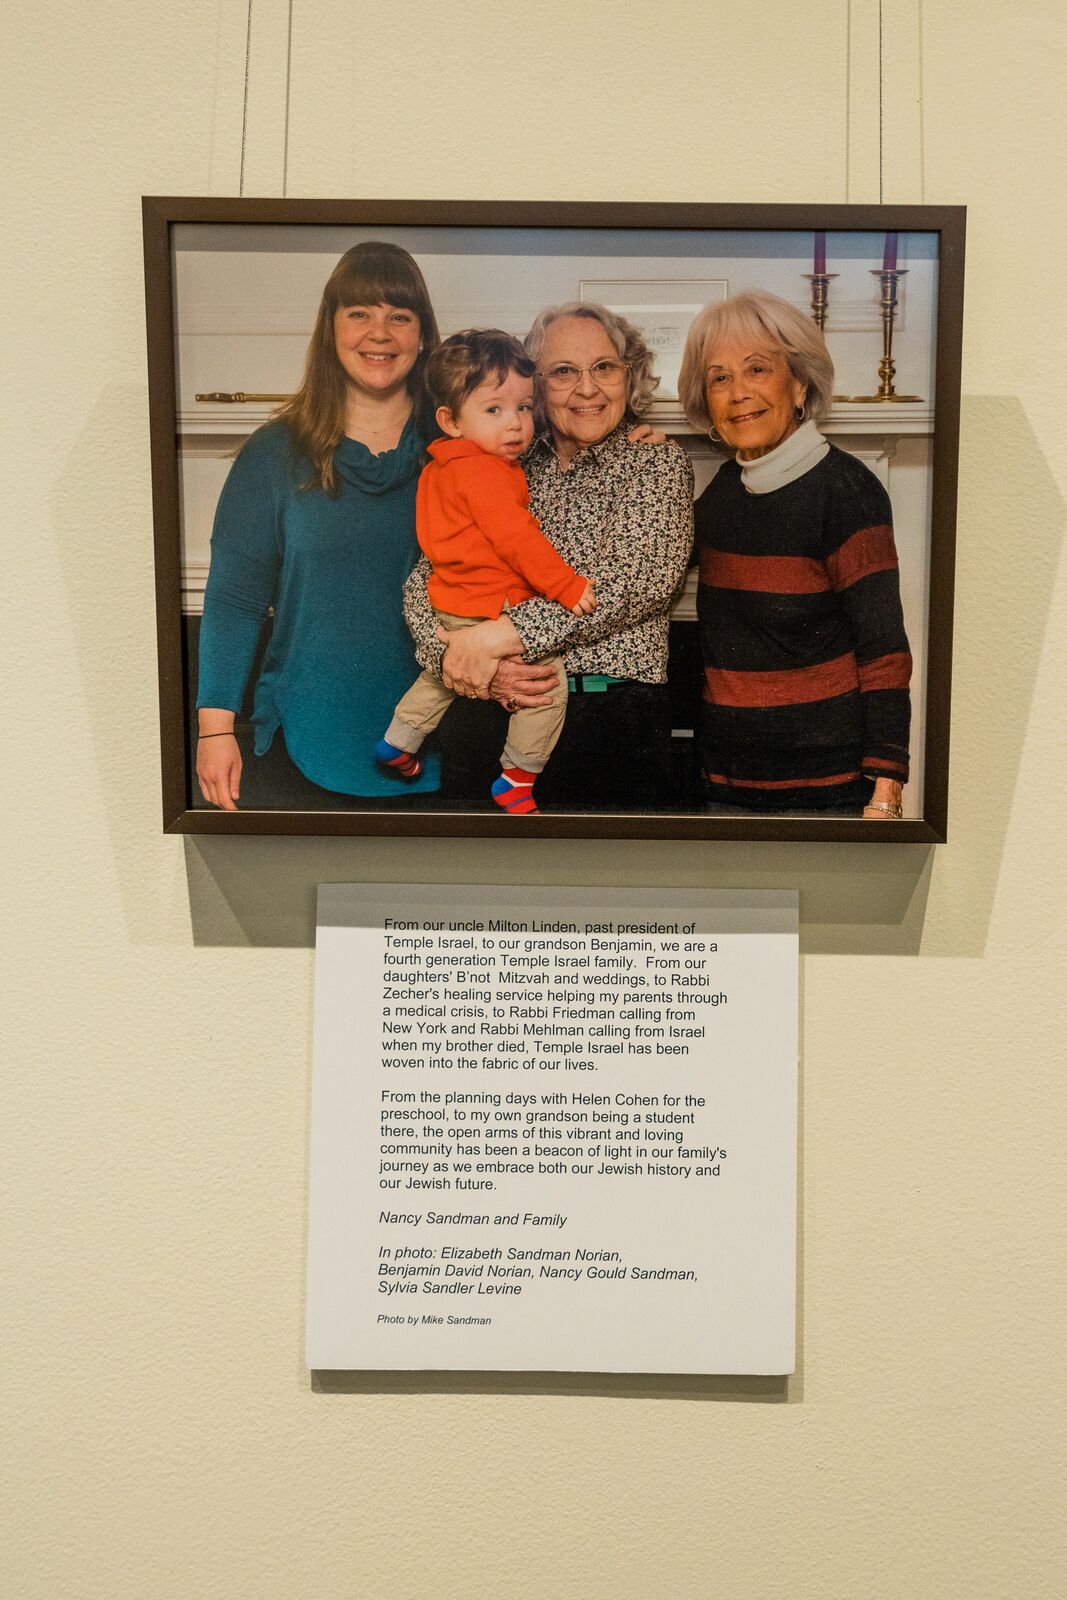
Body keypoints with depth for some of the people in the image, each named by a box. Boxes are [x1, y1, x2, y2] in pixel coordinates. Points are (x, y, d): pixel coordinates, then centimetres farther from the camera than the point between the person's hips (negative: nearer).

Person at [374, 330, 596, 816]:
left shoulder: (444, 466, 11)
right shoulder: (482, 470, -20)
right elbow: (515, 539, -26)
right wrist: (567, 586, -25)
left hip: (451, 608, 10)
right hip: (490, 613, -10)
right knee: (548, 683, -3)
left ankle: (397, 744, 43)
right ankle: (517, 779, 6)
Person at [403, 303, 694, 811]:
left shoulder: (657, 462, 6)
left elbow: (639, 577, -12)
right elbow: (423, 582, 6)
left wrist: (498, 636, -18)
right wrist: (462, 656, -16)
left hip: (610, 722, -2)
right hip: (481, 714, 2)